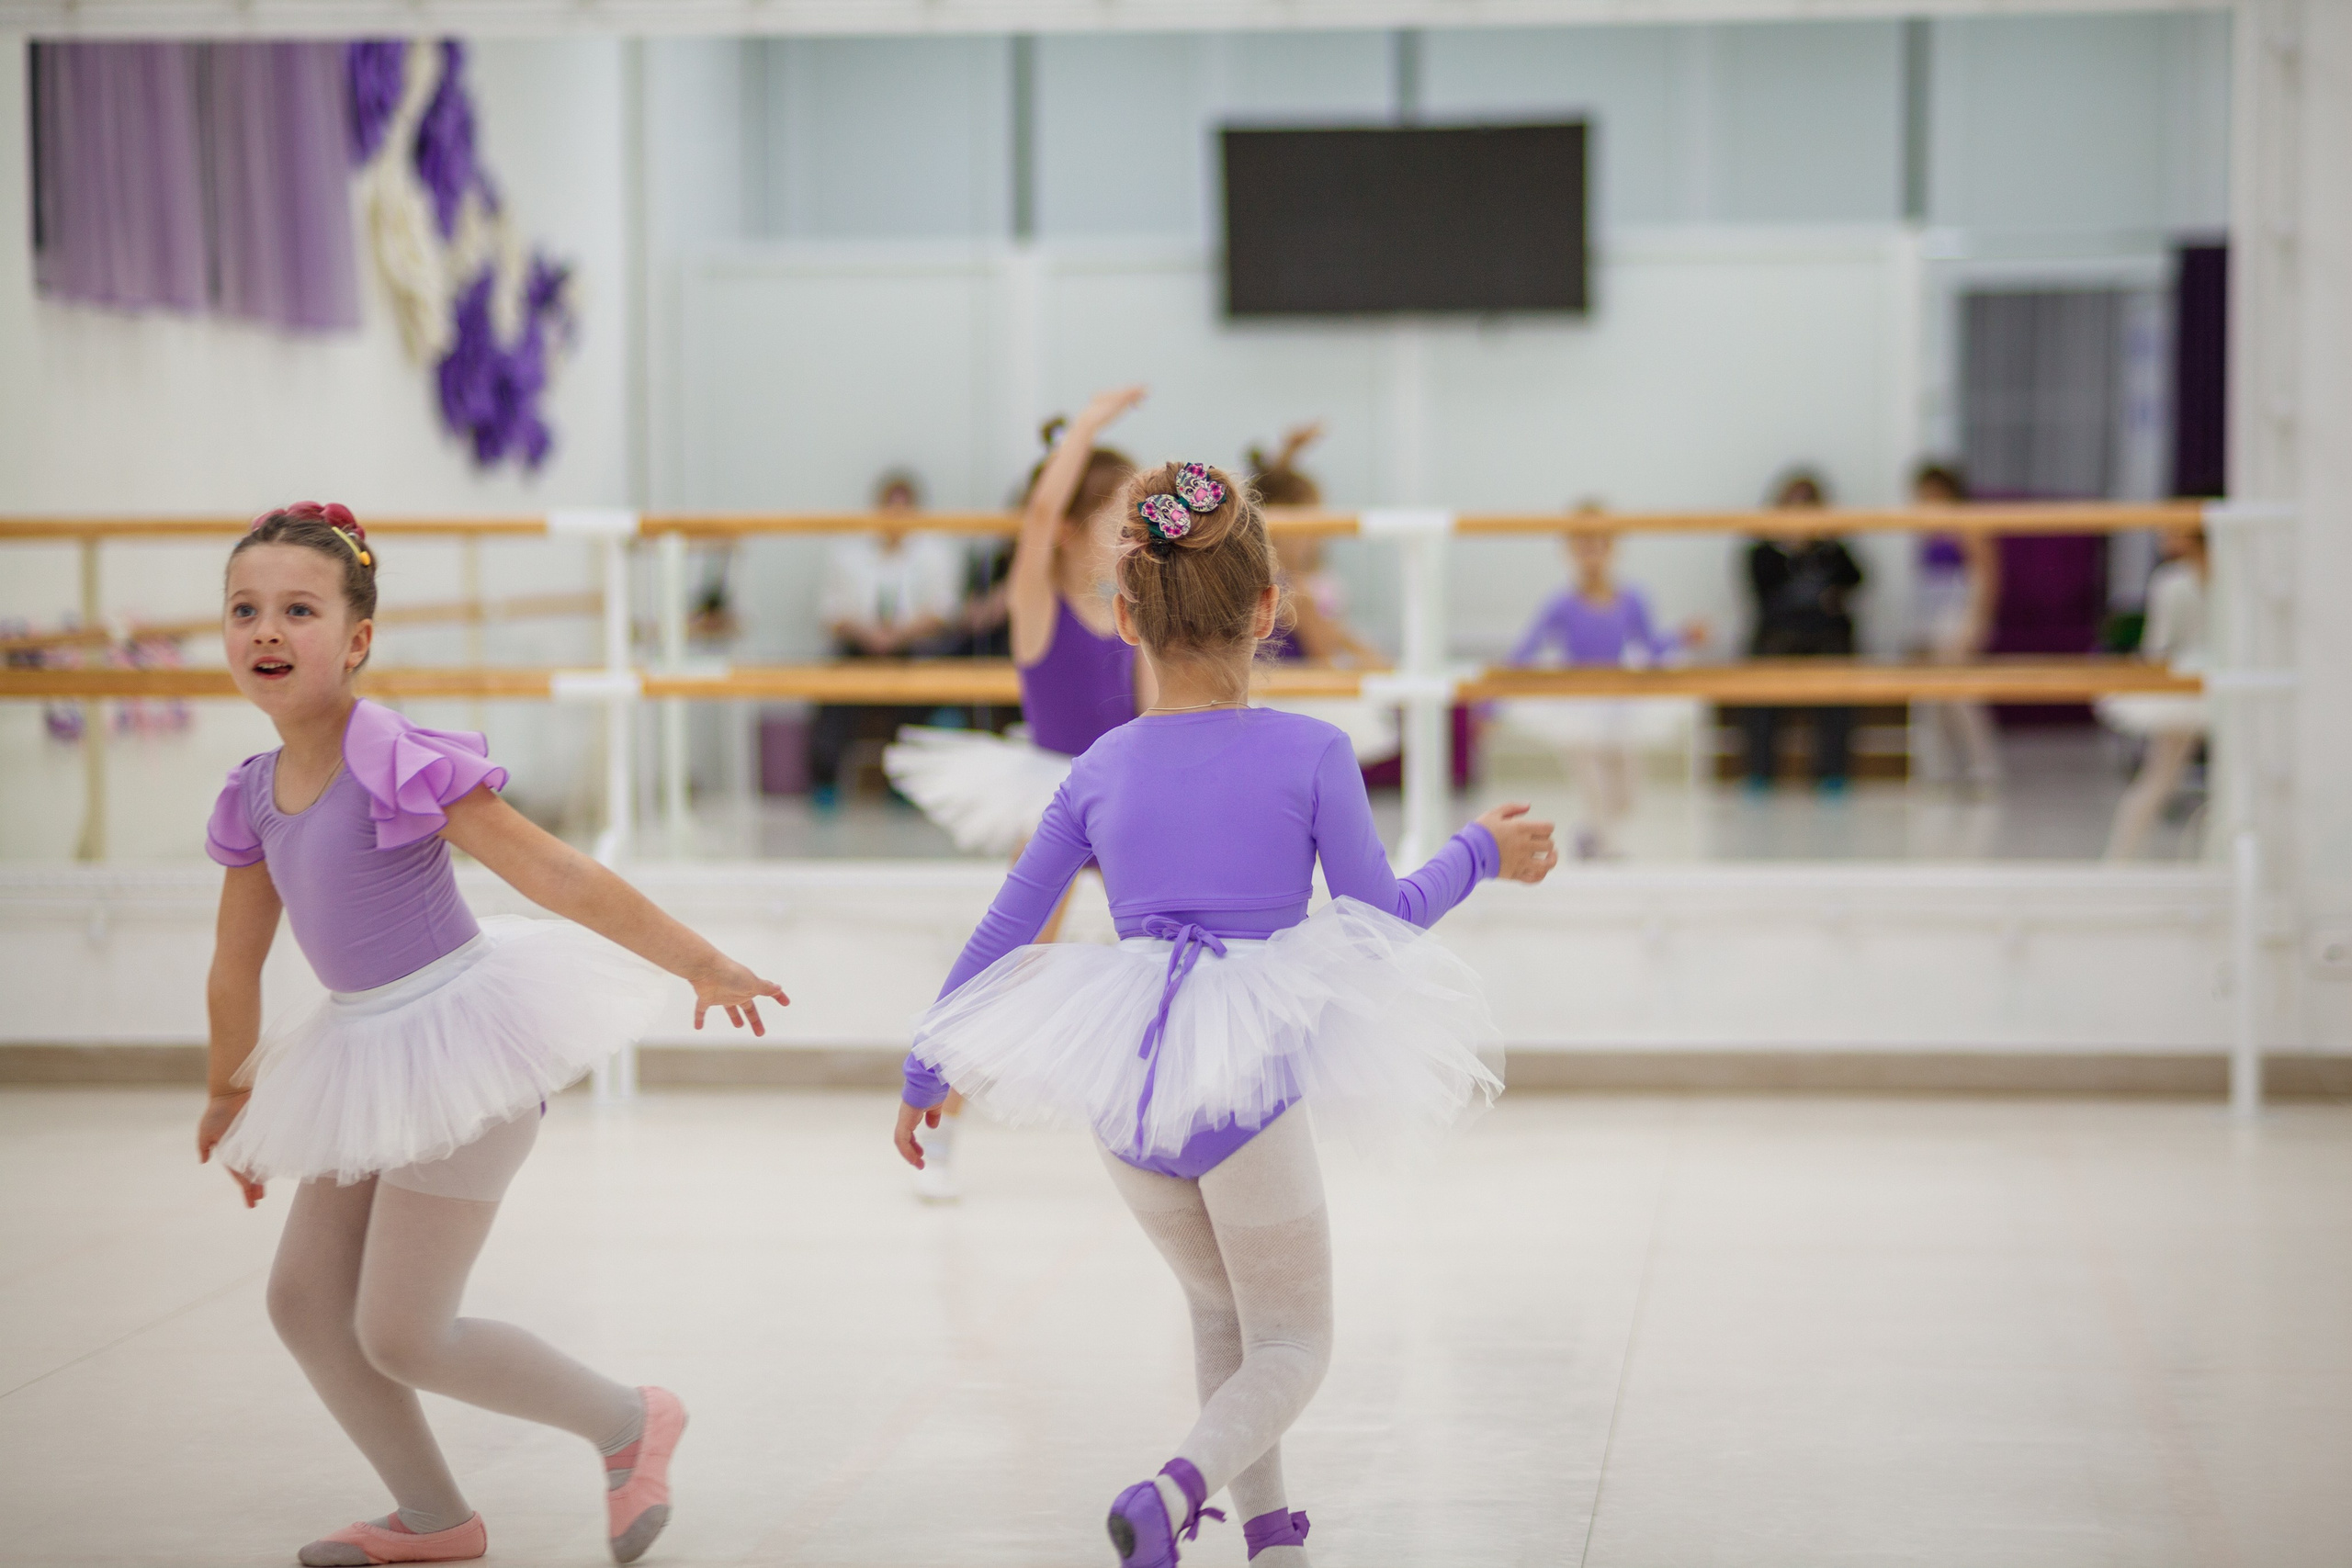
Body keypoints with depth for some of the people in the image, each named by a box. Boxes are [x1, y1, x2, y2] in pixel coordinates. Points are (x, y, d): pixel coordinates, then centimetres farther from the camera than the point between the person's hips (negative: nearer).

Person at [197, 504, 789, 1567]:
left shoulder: (399, 762, -20)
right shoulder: (252, 797, 3)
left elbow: (561, 879, -19)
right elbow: (236, 968, 17)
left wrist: (702, 967, -15)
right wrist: (228, 1096, 28)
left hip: (461, 1035, -8)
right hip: (367, 1055, 8)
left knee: (399, 1336, -6)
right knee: (303, 1296, 9)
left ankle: (629, 1426, 14)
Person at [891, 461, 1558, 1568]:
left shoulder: (1102, 769, 4)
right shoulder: (1311, 753, -6)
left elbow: (1003, 933, 8)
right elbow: (1381, 917, 0)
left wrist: (926, 1070, 20)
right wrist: (1481, 852, 17)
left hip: (1124, 1101, 4)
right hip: (1250, 1092, -4)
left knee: (1219, 1311, 27)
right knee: (1291, 1341, 11)